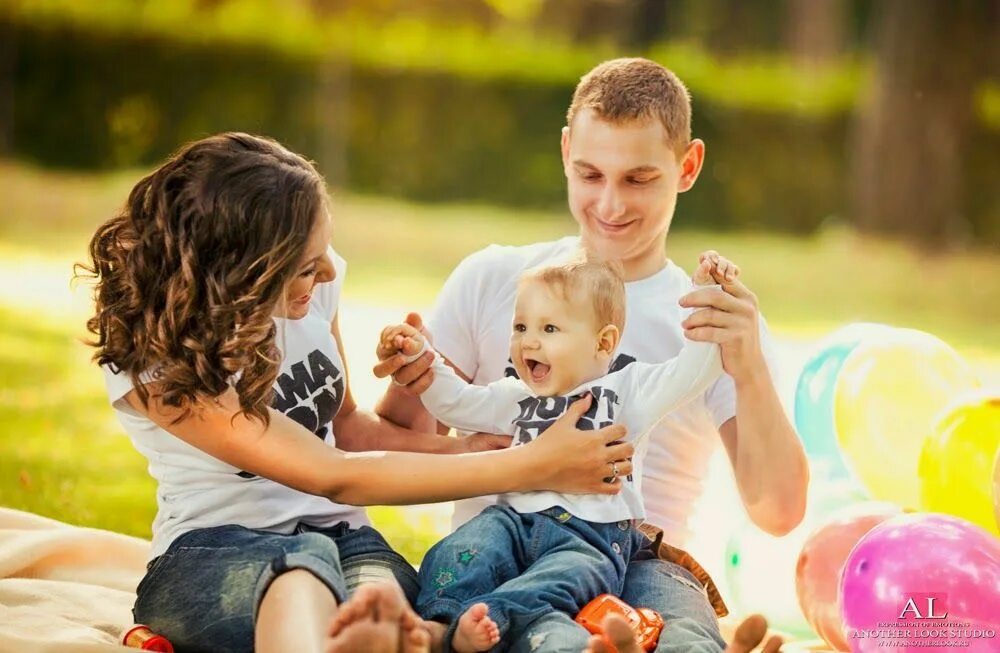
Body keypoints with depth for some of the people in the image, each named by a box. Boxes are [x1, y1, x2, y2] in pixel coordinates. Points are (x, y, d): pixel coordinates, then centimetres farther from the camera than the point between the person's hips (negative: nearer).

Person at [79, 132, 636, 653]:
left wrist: (451, 447, 1)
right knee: (307, 561, -42)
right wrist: (536, 466, -19)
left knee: (381, 589, -35)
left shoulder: (312, 283, 1)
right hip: (207, 559, -5)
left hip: (340, 539, 5)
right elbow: (334, 477, -20)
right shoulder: (149, 359, -18)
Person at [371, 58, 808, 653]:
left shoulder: (721, 324, 12)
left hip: (641, 561, 0)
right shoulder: (492, 280, 14)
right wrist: (409, 388, -10)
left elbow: (778, 513, 0)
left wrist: (750, 371, -16)